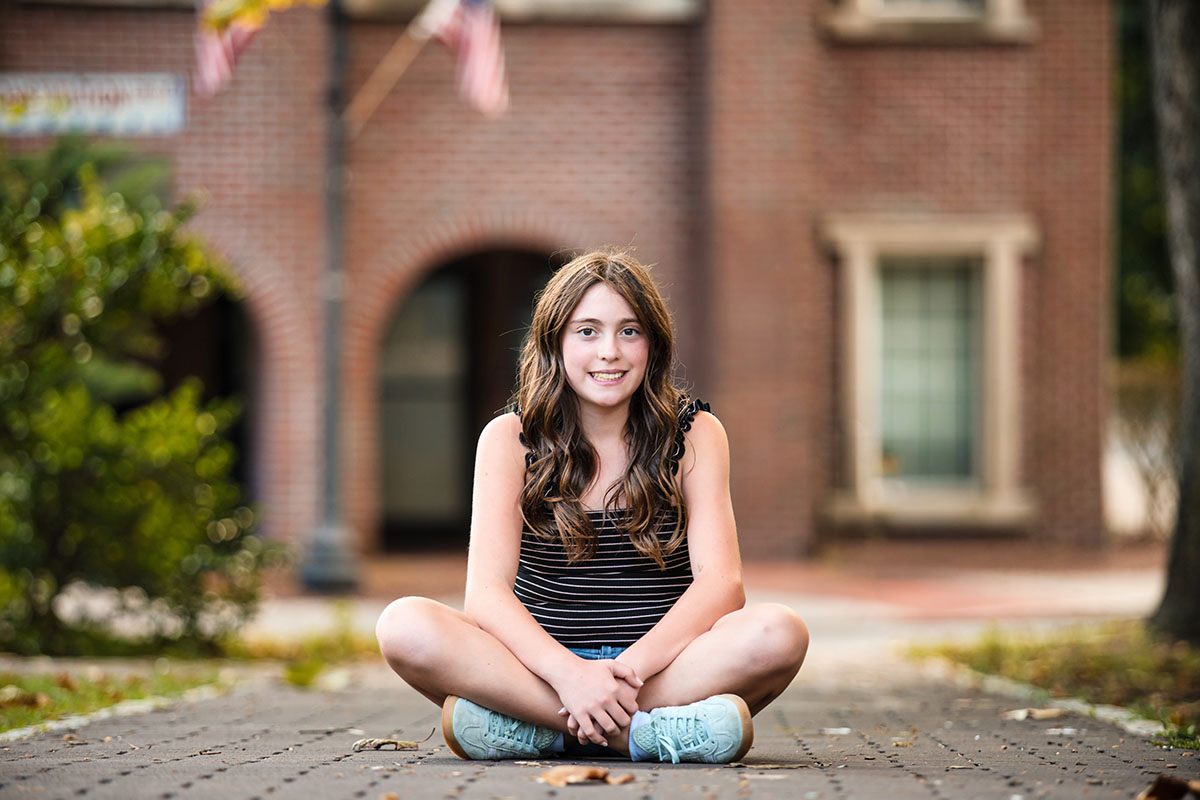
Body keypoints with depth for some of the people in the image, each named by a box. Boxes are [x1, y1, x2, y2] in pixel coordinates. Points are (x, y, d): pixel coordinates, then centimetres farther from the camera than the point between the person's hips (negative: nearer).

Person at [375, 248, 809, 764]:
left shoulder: (695, 436, 4)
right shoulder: (510, 440, 3)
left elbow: (721, 583, -9)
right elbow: (486, 591, -10)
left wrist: (631, 667, -27)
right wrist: (569, 672, -29)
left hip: (665, 670, 0)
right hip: (541, 670, 0)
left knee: (780, 633, -30)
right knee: (405, 625, -28)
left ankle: (539, 730, -28)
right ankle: (649, 734, -30)